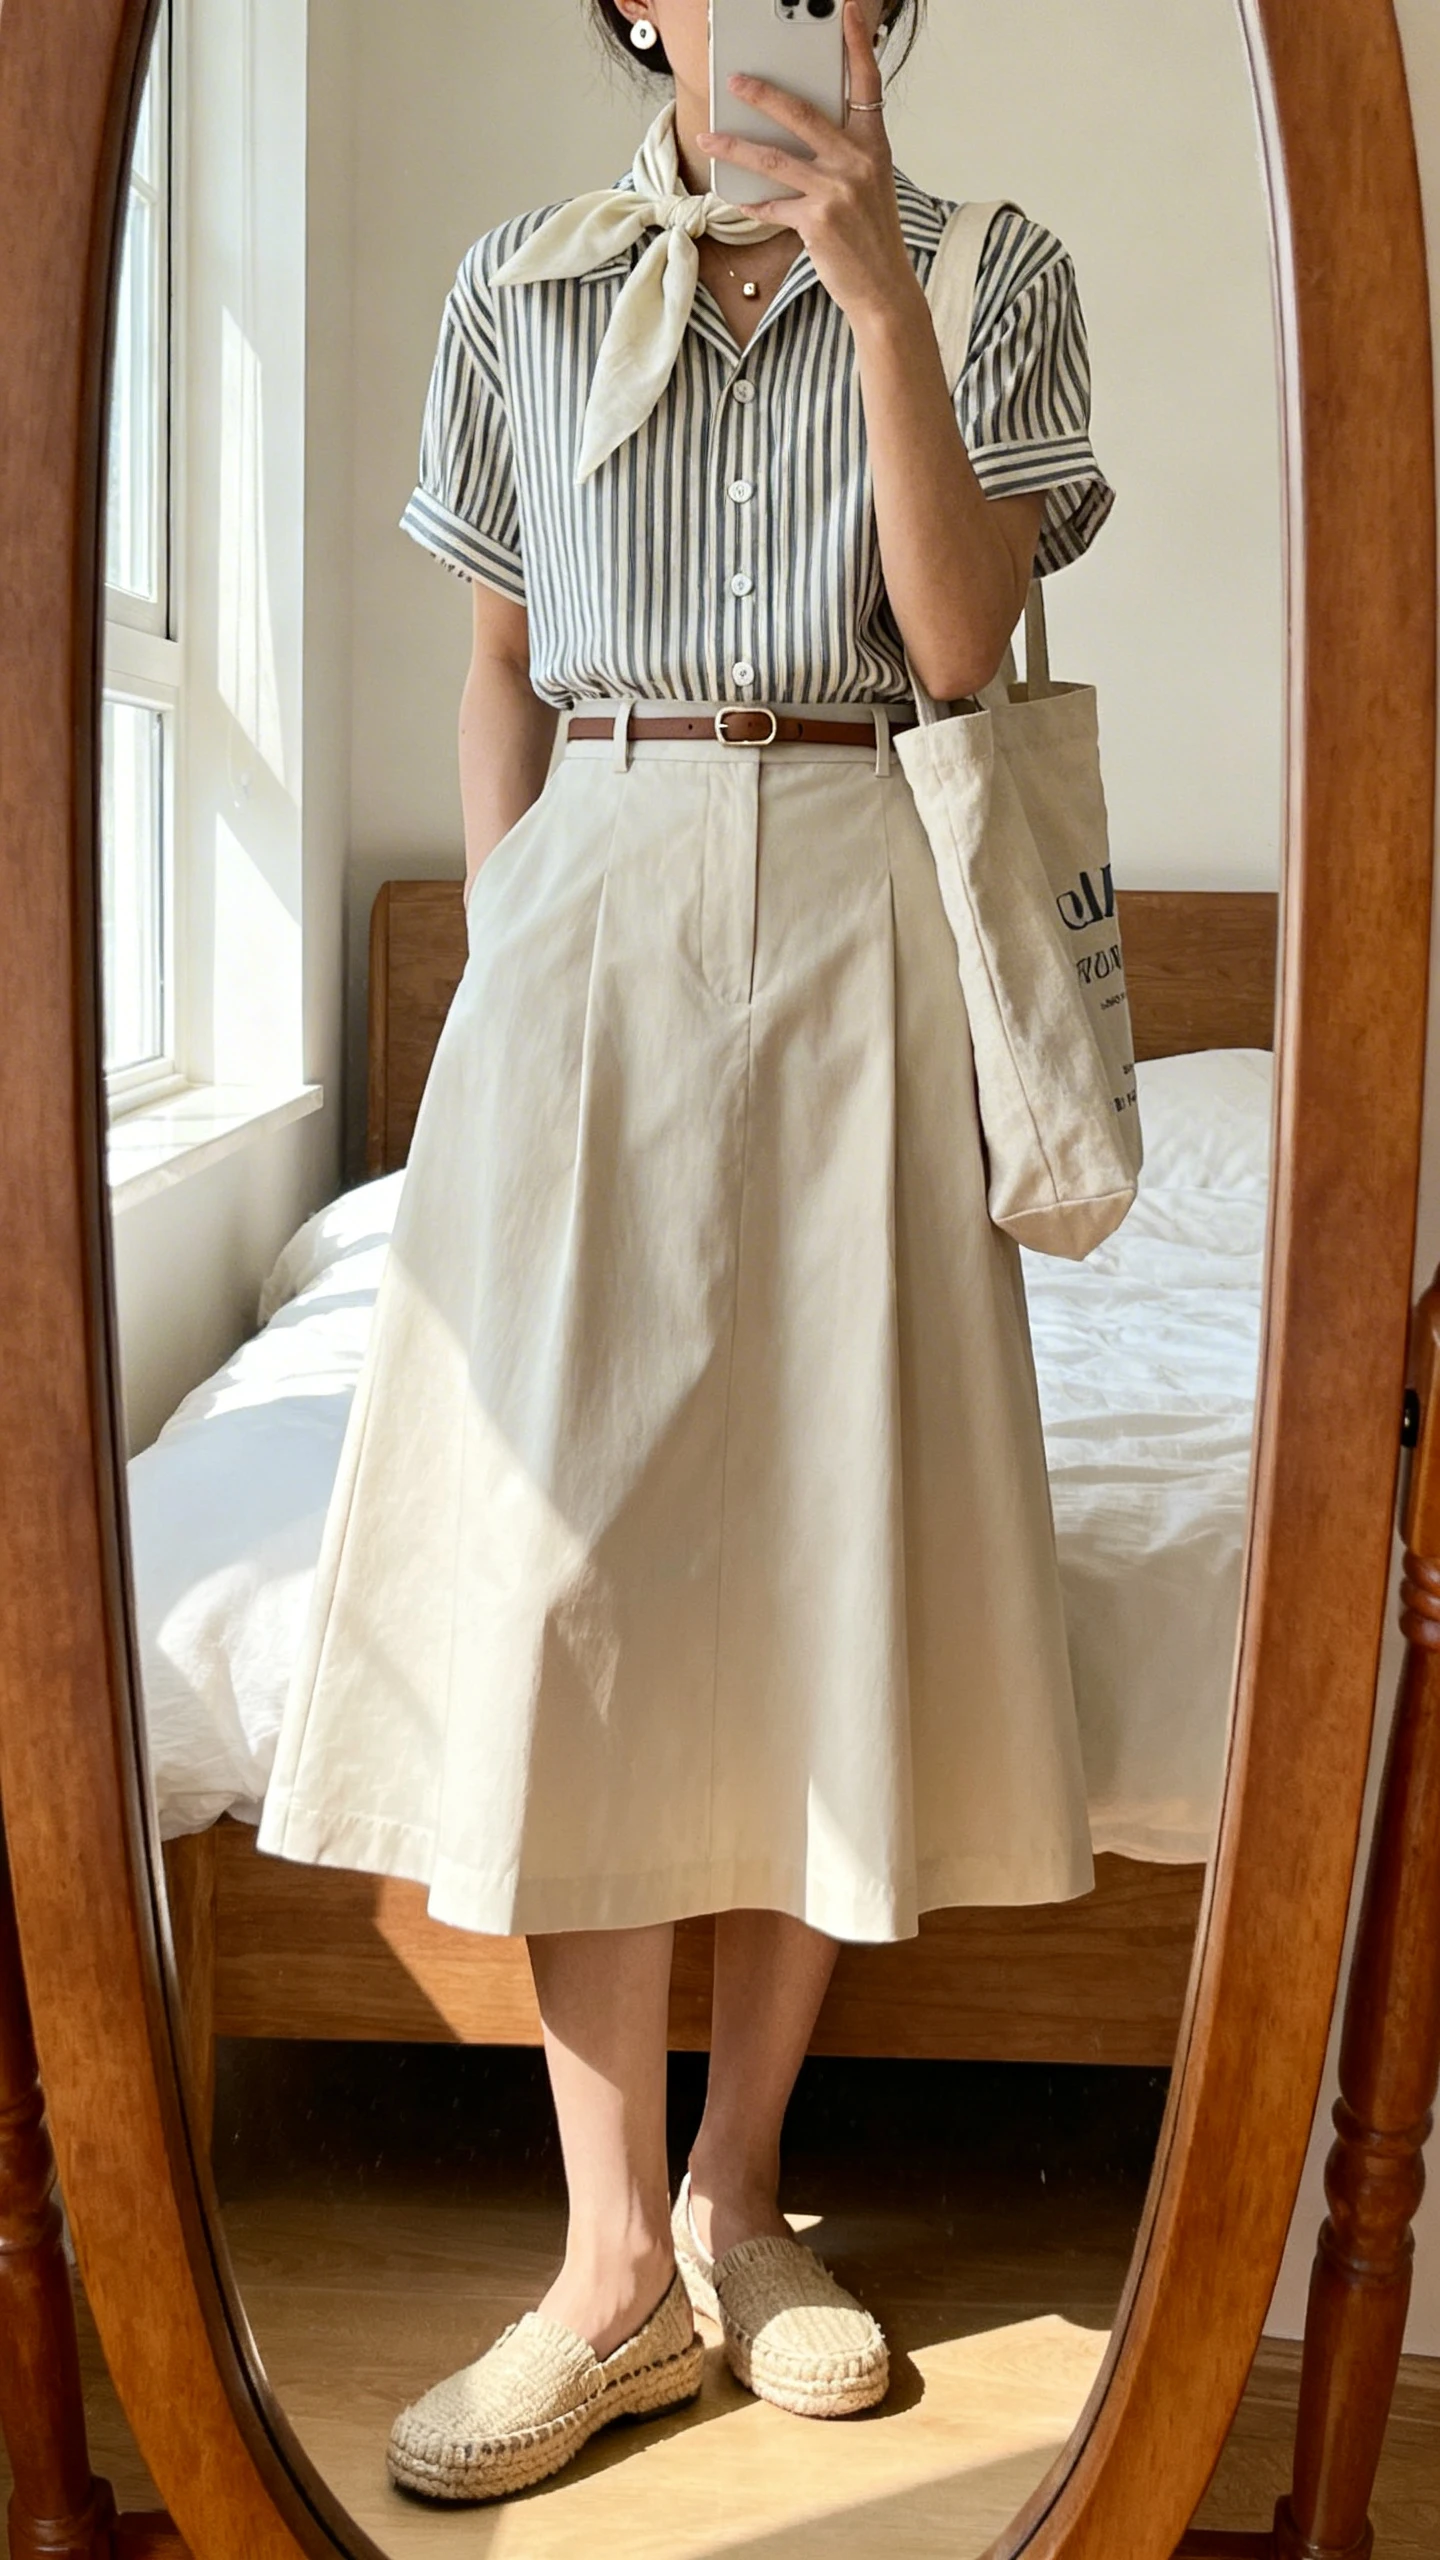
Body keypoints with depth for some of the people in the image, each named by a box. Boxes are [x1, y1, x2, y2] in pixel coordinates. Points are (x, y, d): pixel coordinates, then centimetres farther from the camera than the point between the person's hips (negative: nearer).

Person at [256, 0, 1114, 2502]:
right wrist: (498, 962, 6)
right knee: (567, 1567, -6)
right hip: (595, 918, 1)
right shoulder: (520, 293, 11)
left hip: (864, 932, 0)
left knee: (837, 1549, 0)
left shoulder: (987, 272, 7)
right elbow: (503, 666, 14)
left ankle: (738, 2184, 17)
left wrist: (872, 280, -12)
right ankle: (618, 2265, 4)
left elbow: (959, 641, -6)